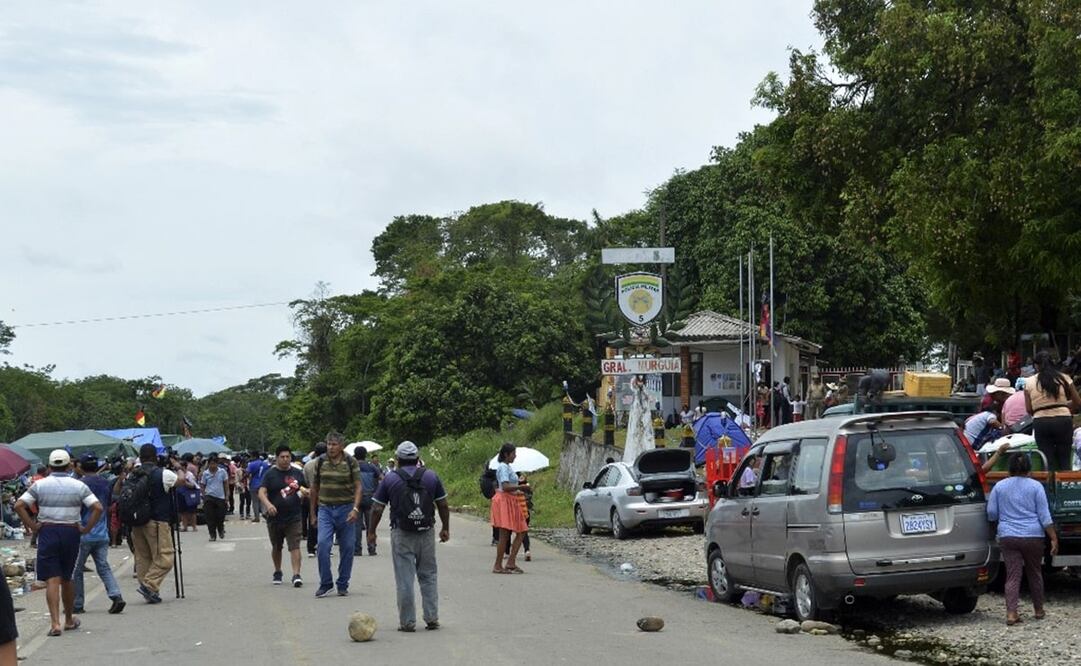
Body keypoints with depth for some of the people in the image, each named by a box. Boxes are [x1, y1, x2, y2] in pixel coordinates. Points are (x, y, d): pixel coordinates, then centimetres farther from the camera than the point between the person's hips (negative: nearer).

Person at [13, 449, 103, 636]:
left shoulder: (40, 485, 1)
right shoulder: (78, 486, 0)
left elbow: (19, 505, -7)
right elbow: (97, 508, -10)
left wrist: (32, 526, -3)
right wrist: (86, 528, -2)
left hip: (47, 532, -1)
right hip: (71, 532, 1)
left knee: (52, 580, -3)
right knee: (67, 579, 15)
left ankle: (55, 623, -14)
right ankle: (69, 620, 27)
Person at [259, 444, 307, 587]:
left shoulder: (297, 473, 6)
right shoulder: (270, 474, -2)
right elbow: (262, 492, -14)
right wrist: (268, 504, -33)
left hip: (293, 518, 0)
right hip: (275, 518, 0)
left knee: (295, 546, -12)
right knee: (276, 547, 16)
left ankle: (296, 575, -18)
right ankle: (277, 573, 34)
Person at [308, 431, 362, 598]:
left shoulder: (351, 462, -1)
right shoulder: (321, 462, 5)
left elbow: (358, 487, -4)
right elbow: (314, 488, 12)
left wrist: (355, 509, -17)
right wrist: (313, 513, 13)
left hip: (345, 509, -1)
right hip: (325, 509, 1)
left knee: (347, 548, 3)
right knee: (323, 544, -13)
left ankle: (343, 585, 15)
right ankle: (325, 583, -3)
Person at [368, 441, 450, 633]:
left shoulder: (390, 479, -1)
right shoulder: (431, 476, 4)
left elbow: (377, 509, -1)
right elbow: (443, 505, 7)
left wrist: (371, 531, 10)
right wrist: (445, 528, 19)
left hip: (401, 534, -2)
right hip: (426, 532, 2)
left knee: (405, 579, 2)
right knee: (429, 576, 11)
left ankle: (407, 622, 3)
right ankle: (432, 618, 8)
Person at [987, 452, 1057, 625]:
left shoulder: (999, 486, 3)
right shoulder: (1035, 486, -2)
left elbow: (991, 514, 6)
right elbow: (1044, 515, -4)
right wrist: (1054, 539, -2)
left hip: (1007, 537, 1)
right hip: (1033, 537, 0)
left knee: (1013, 576, -1)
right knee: (1034, 574, 16)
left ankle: (1011, 614, -13)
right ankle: (1039, 610, 28)